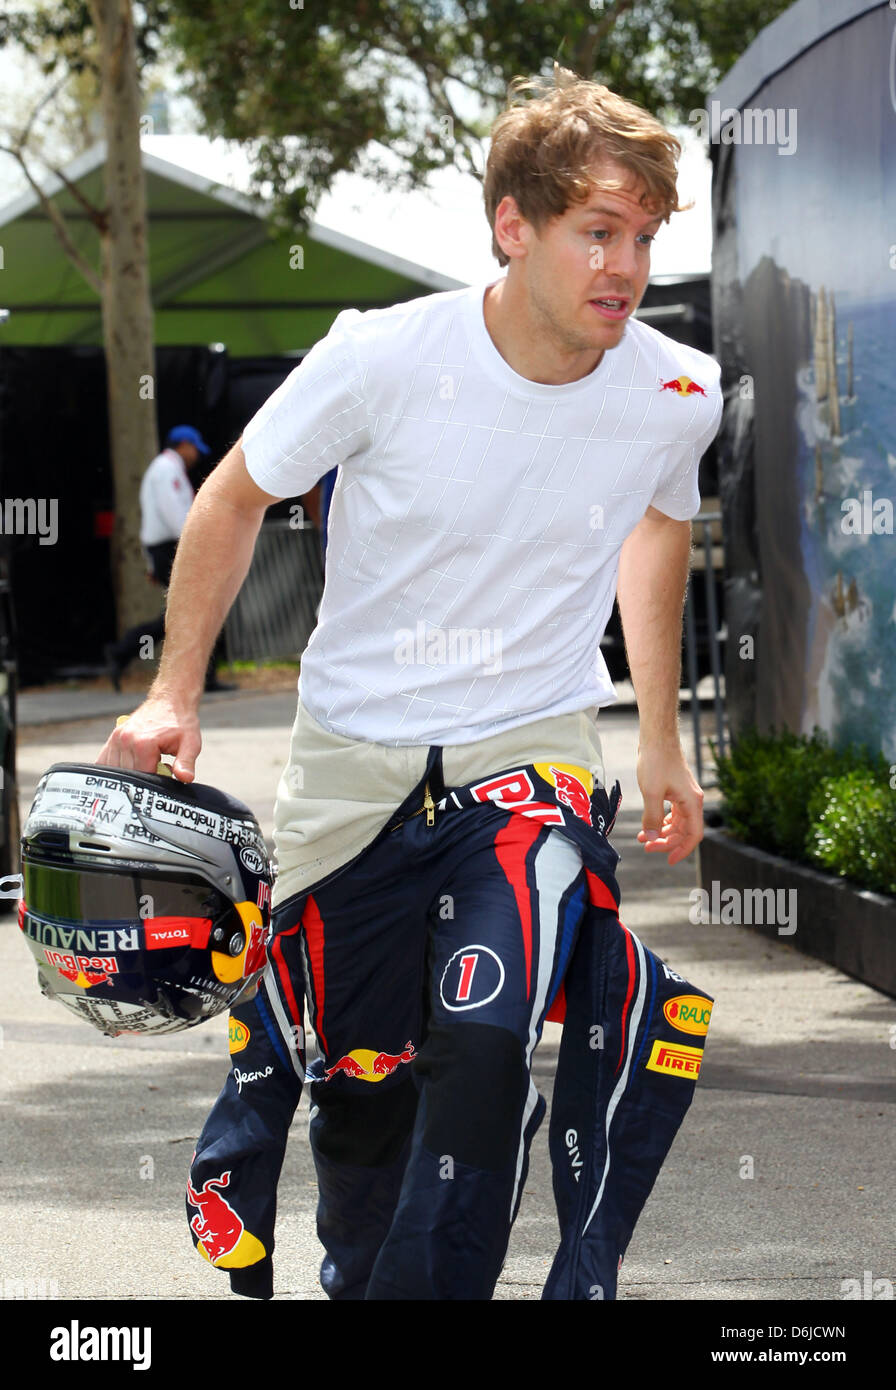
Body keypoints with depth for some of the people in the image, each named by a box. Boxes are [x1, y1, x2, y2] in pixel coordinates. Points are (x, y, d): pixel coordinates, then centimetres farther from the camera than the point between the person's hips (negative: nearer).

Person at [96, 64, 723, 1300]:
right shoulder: (382, 359, -19)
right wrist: (174, 696, -1)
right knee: (355, 1081, 9)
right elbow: (235, 500, 0)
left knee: (482, 1045, -24)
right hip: (354, 760, 0)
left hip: (532, 749, 0)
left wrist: (661, 741, 20)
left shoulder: (678, 396, -12)